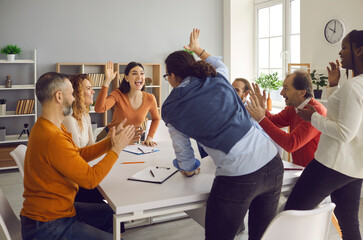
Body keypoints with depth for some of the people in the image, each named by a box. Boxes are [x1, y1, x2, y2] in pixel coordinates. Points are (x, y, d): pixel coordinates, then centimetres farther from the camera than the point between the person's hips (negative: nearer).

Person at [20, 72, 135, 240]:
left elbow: (79, 154, 11)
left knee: (114, 215, 15)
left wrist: (110, 142, 1)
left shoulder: (46, 127, 5)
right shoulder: (53, 139, -28)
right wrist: (116, 149, -13)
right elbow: (90, 179, -23)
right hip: (47, 225, -10)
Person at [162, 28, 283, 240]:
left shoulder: (171, 108, 1)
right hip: (273, 164, 6)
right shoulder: (218, 78, 11)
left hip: (237, 179, -5)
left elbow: (183, 150, 10)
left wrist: (190, 170, 31)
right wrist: (198, 49, 53)